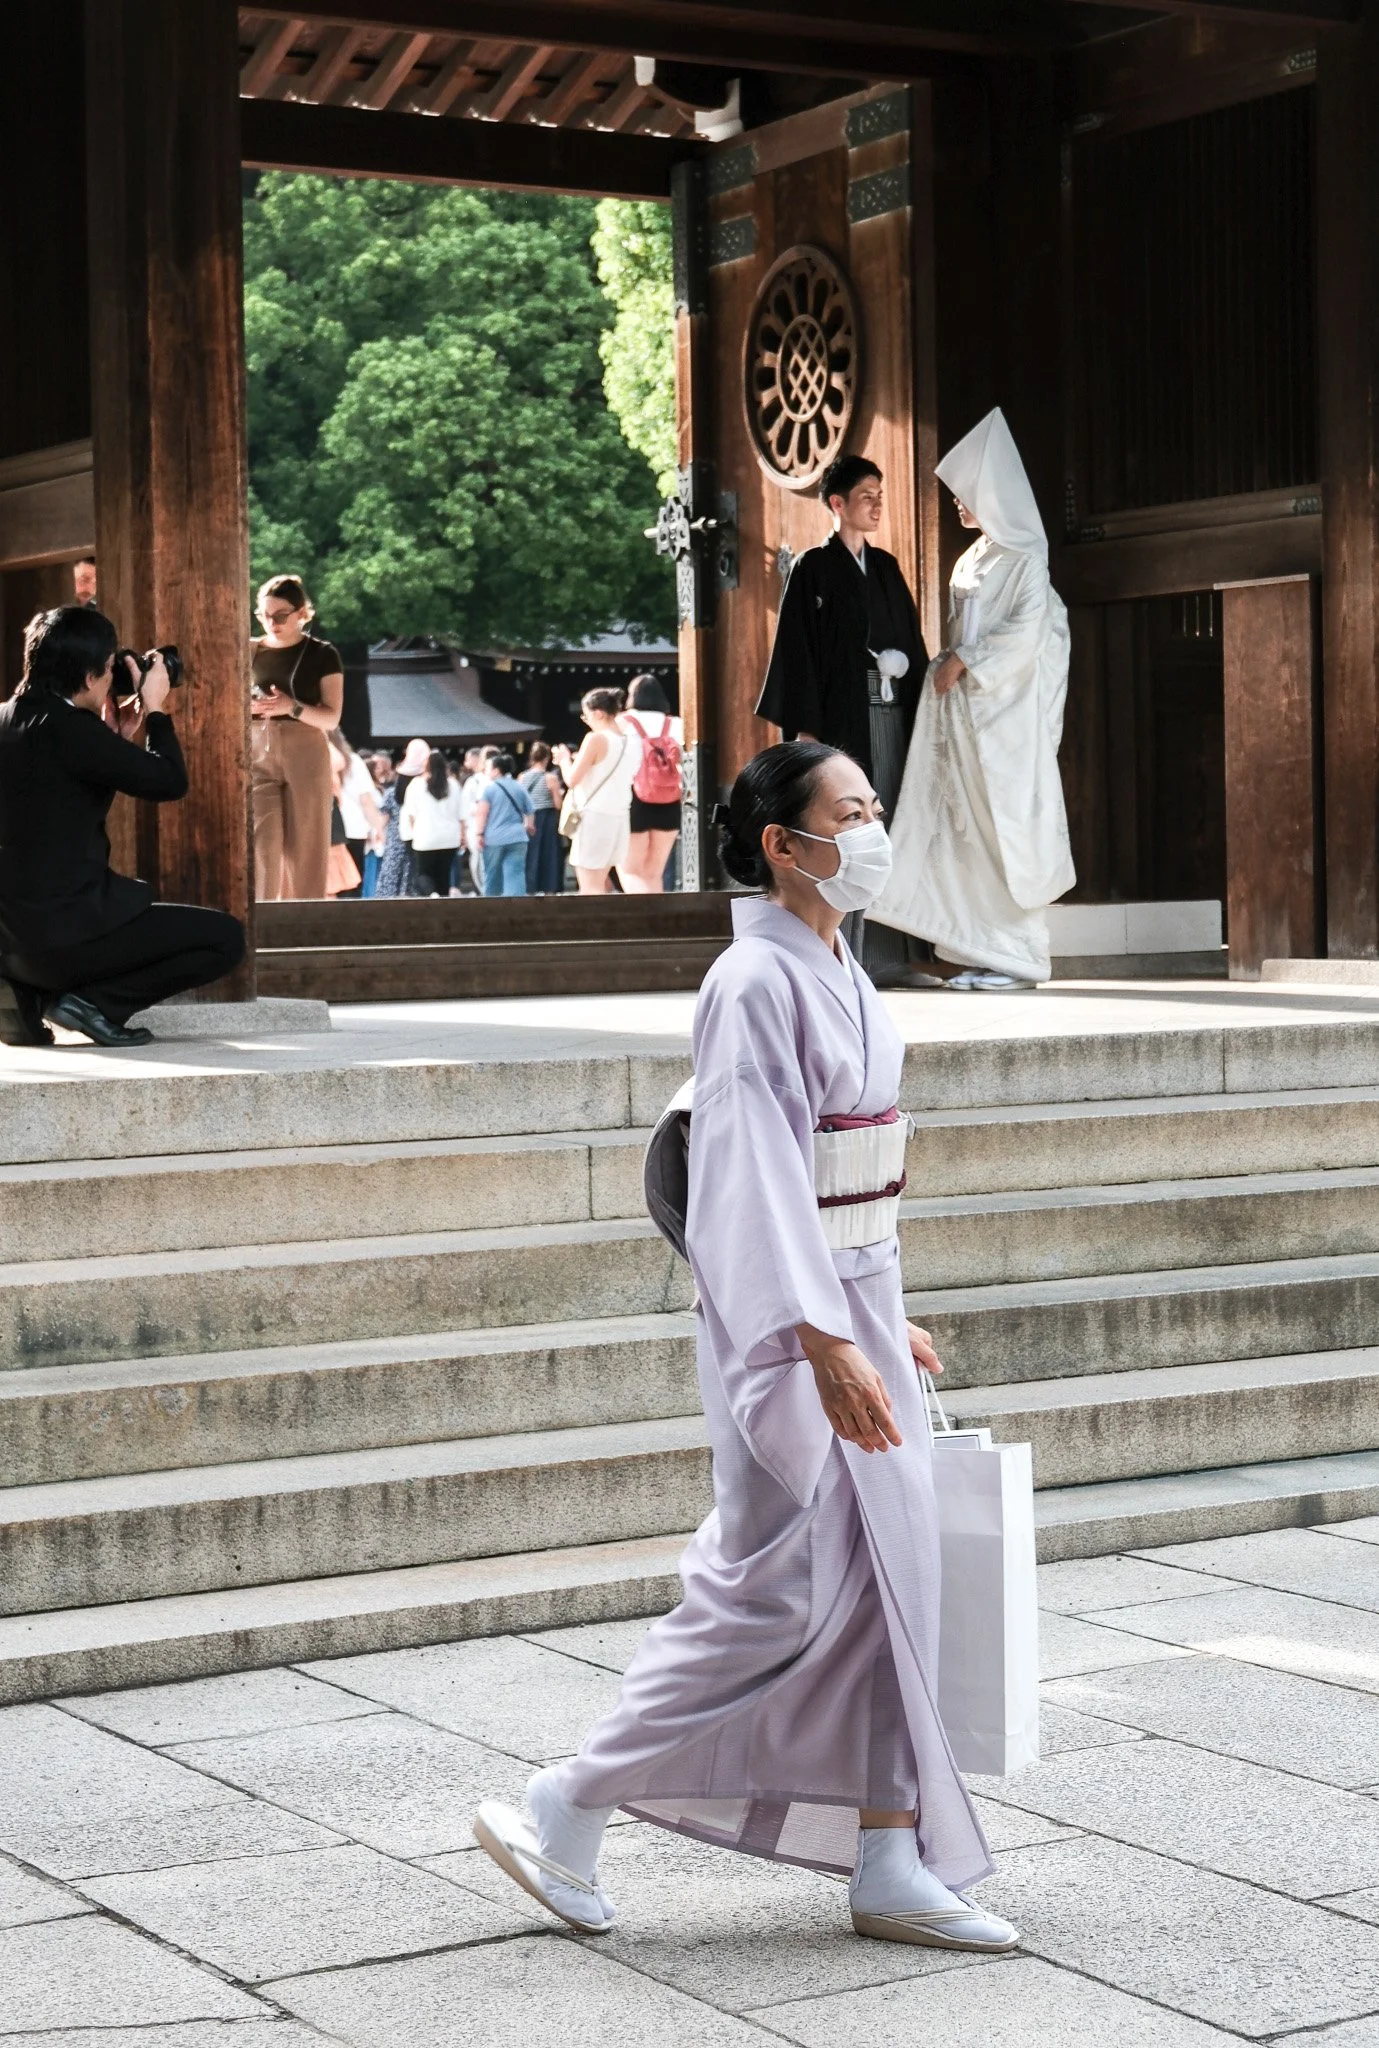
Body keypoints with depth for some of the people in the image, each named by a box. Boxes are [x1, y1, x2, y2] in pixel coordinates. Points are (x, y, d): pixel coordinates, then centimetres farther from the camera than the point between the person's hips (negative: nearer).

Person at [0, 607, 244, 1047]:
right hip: (63, 930, -9)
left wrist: (102, 718, 20)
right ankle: (93, 1001, -6)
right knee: (226, 938, 1)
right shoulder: (69, 729, -17)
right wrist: (155, 707, 0)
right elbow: (170, 782, -14)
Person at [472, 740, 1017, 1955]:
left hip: (854, 1303, 9)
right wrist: (824, 1344, -31)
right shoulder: (757, 985, -17)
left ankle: (893, 1868, 15)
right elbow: (758, 1176, -24)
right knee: (778, 1594, -5)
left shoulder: (834, 971, 12)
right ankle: (566, 1816, 8)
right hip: (786, 1318, -9)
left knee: (888, 1580, 8)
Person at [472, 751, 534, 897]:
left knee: (492, 877, 11)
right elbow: (530, 811, 14)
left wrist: (478, 834, -8)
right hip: (517, 837, 3)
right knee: (516, 874, -5)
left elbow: (482, 813, -9)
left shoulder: (490, 788, -3)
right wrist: (529, 826, 30)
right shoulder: (519, 788, 10)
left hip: (494, 838, -3)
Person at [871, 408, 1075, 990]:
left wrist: (963, 661, -12)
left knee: (1006, 821, -7)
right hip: (962, 703, 7)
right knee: (967, 827, 2)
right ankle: (983, 953, 3)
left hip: (1007, 707, -7)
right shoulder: (971, 560, 17)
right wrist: (948, 666, 5)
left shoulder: (1024, 557, -5)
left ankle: (1018, 956, -3)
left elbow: (1025, 630, -14)